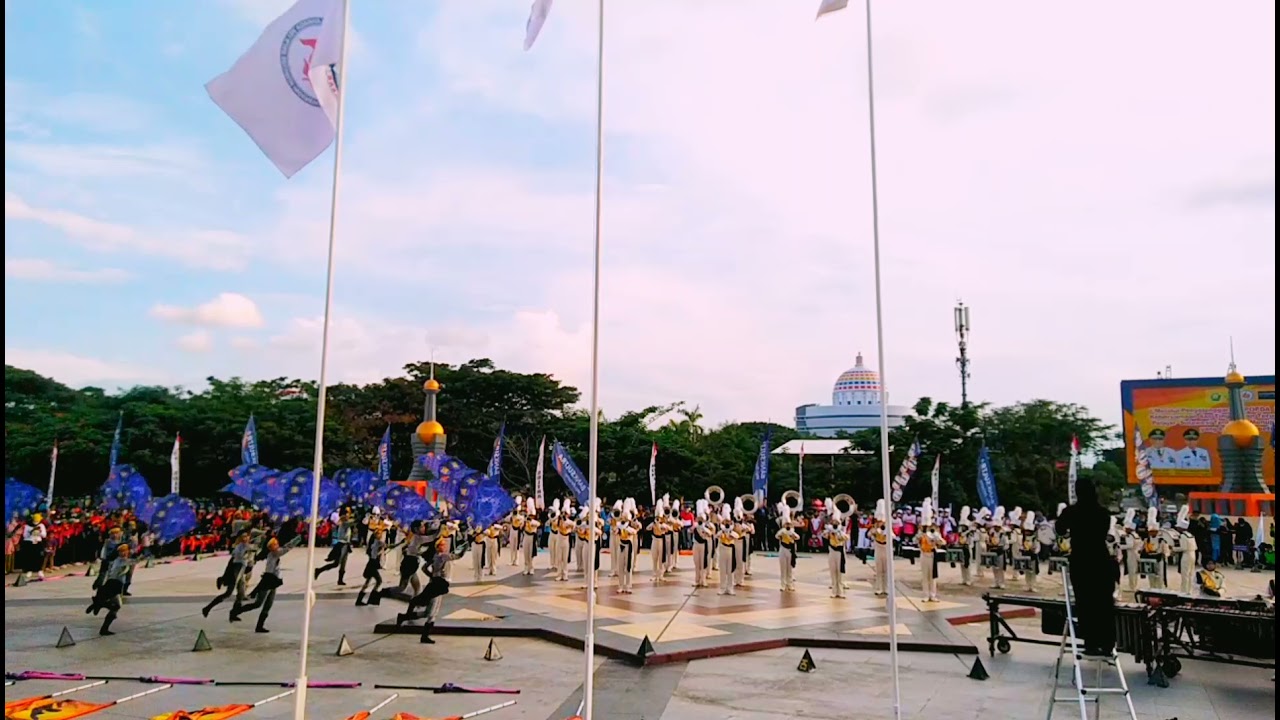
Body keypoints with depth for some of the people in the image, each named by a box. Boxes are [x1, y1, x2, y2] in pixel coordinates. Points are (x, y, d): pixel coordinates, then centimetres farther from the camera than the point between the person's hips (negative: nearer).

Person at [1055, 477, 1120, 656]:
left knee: (1085, 603, 3)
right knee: (1105, 603, 8)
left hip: (1080, 562, -3)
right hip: (1102, 561, 3)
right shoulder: (1103, 512, 0)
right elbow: (1104, 532, 16)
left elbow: (1059, 529, 8)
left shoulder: (1071, 511, -8)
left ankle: (1091, 643, 4)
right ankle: (1107, 644, 11)